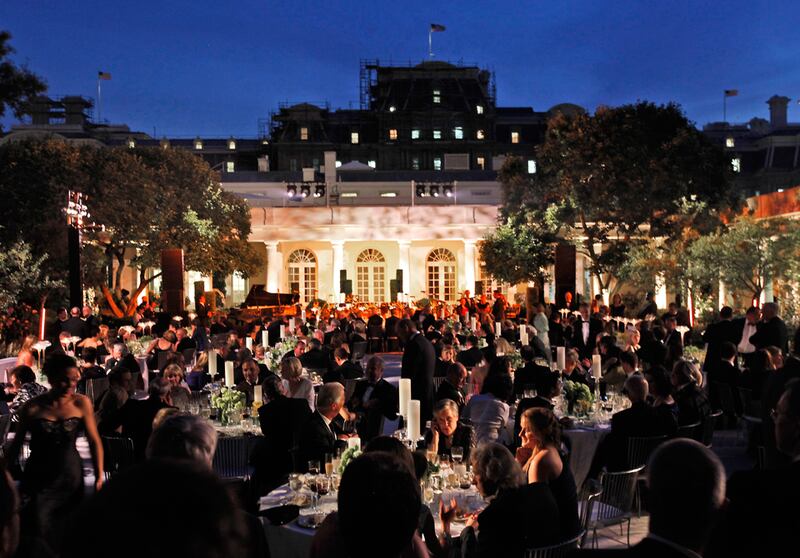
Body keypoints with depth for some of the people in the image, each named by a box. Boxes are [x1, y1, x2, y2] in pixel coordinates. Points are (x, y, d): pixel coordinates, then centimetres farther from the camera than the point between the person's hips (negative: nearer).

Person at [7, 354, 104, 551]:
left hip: (71, 477, 1)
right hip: (39, 479, -1)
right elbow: (16, 444, 3)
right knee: (39, 537, 0)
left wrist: (99, 476, -7)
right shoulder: (32, 407, -8)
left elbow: (94, 441, -4)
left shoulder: (81, 403, -7)